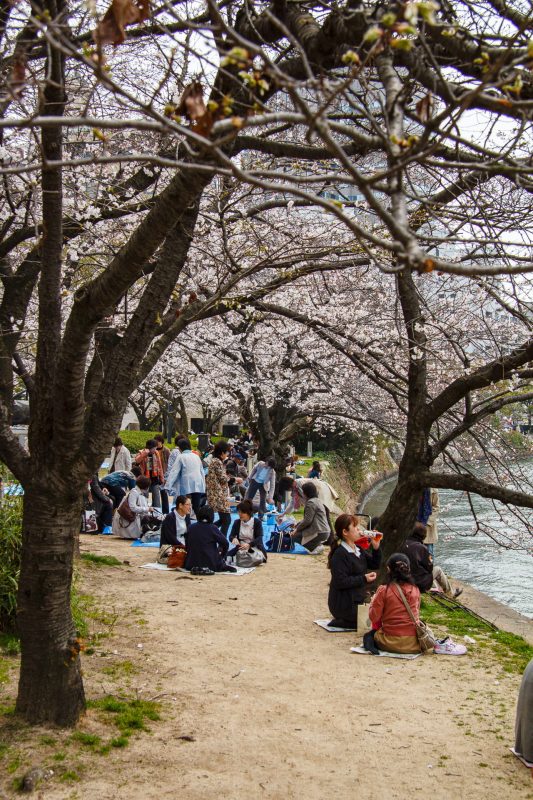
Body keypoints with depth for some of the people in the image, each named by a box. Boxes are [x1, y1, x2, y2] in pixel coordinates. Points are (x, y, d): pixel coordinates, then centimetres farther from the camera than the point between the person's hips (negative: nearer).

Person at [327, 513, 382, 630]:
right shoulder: (340, 554, -19)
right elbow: (340, 582, -24)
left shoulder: (358, 549, 10)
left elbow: (375, 565, 13)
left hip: (358, 600, 9)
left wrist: (376, 548, -3)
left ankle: (344, 620, 12)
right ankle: (341, 622, -1)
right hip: (344, 604, -9)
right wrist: (364, 579, -22)